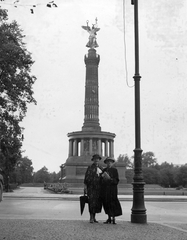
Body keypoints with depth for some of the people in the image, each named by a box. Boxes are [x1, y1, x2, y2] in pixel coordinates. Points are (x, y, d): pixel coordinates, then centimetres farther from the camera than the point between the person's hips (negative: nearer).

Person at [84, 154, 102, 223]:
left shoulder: (100, 168, 16)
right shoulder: (90, 167, -2)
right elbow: (86, 177, -6)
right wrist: (85, 186, -12)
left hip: (98, 188, 6)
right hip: (91, 187, -6)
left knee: (97, 202, 5)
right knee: (92, 202, -11)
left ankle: (94, 217, 14)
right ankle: (91, 218, -7)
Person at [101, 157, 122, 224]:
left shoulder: (114, 170, -1)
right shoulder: (104, 170, 13)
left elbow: (116, 180, -6)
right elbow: (101, 179, 15)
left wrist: (109, 178, -19)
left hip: (112, 189, -5)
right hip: (105, 189, 5)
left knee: (112, 203, -9)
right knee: (106, 203, 6)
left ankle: (113, 218, -2)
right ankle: (109, 218, 15)